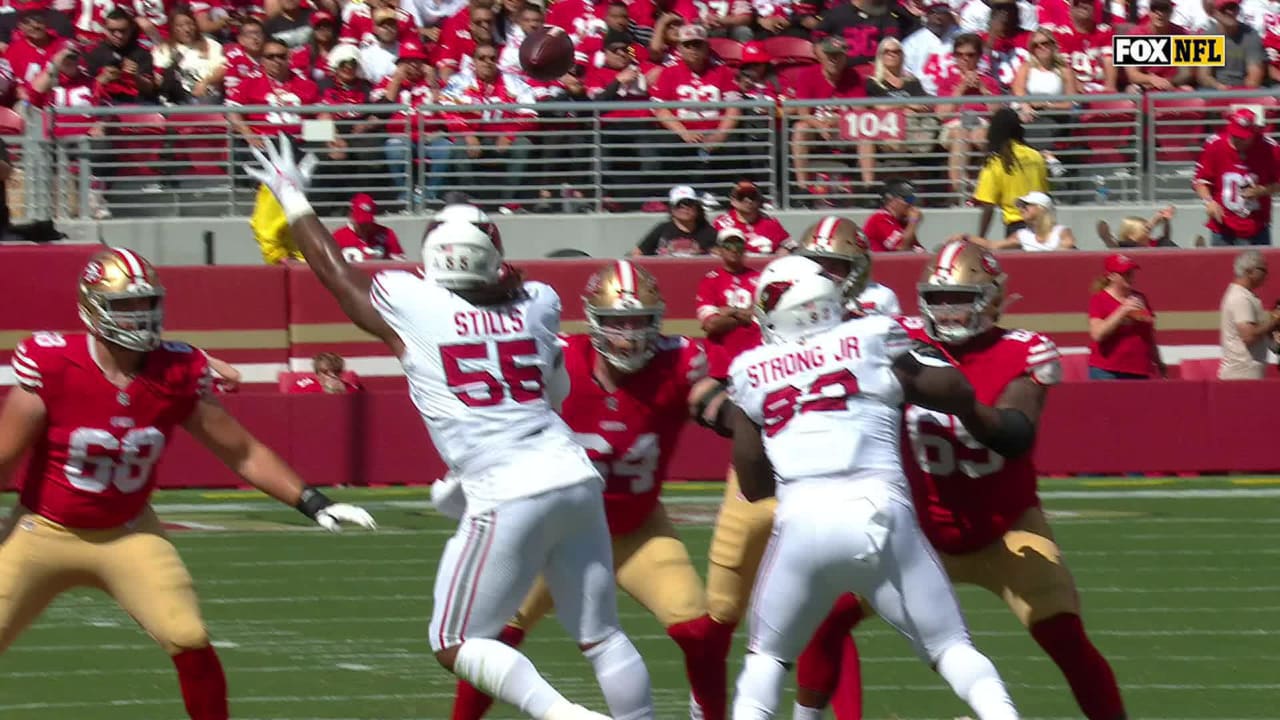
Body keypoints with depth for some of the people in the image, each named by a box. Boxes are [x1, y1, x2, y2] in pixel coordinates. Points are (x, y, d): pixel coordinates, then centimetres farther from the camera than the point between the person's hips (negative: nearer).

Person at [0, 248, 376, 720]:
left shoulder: (177, 374, -11)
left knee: (190, 642, -13)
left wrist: (312, 503, -9)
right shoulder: (51, 365, -22)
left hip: (128, 534, 2)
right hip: (44, 533, -2)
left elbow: (242, 452, -2)